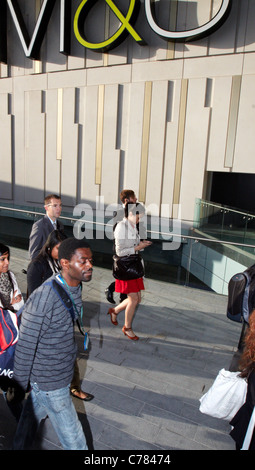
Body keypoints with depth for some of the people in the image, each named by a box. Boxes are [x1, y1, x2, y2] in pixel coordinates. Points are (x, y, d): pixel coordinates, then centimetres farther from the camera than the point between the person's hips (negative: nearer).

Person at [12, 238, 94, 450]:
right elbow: (26, 346, -23)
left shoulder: (75, 287, -5)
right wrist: (20, 386, -12)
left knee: (32, 416, 29)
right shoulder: (44, 298, -32)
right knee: (73, 439, 11)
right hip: (50, 383, -7)